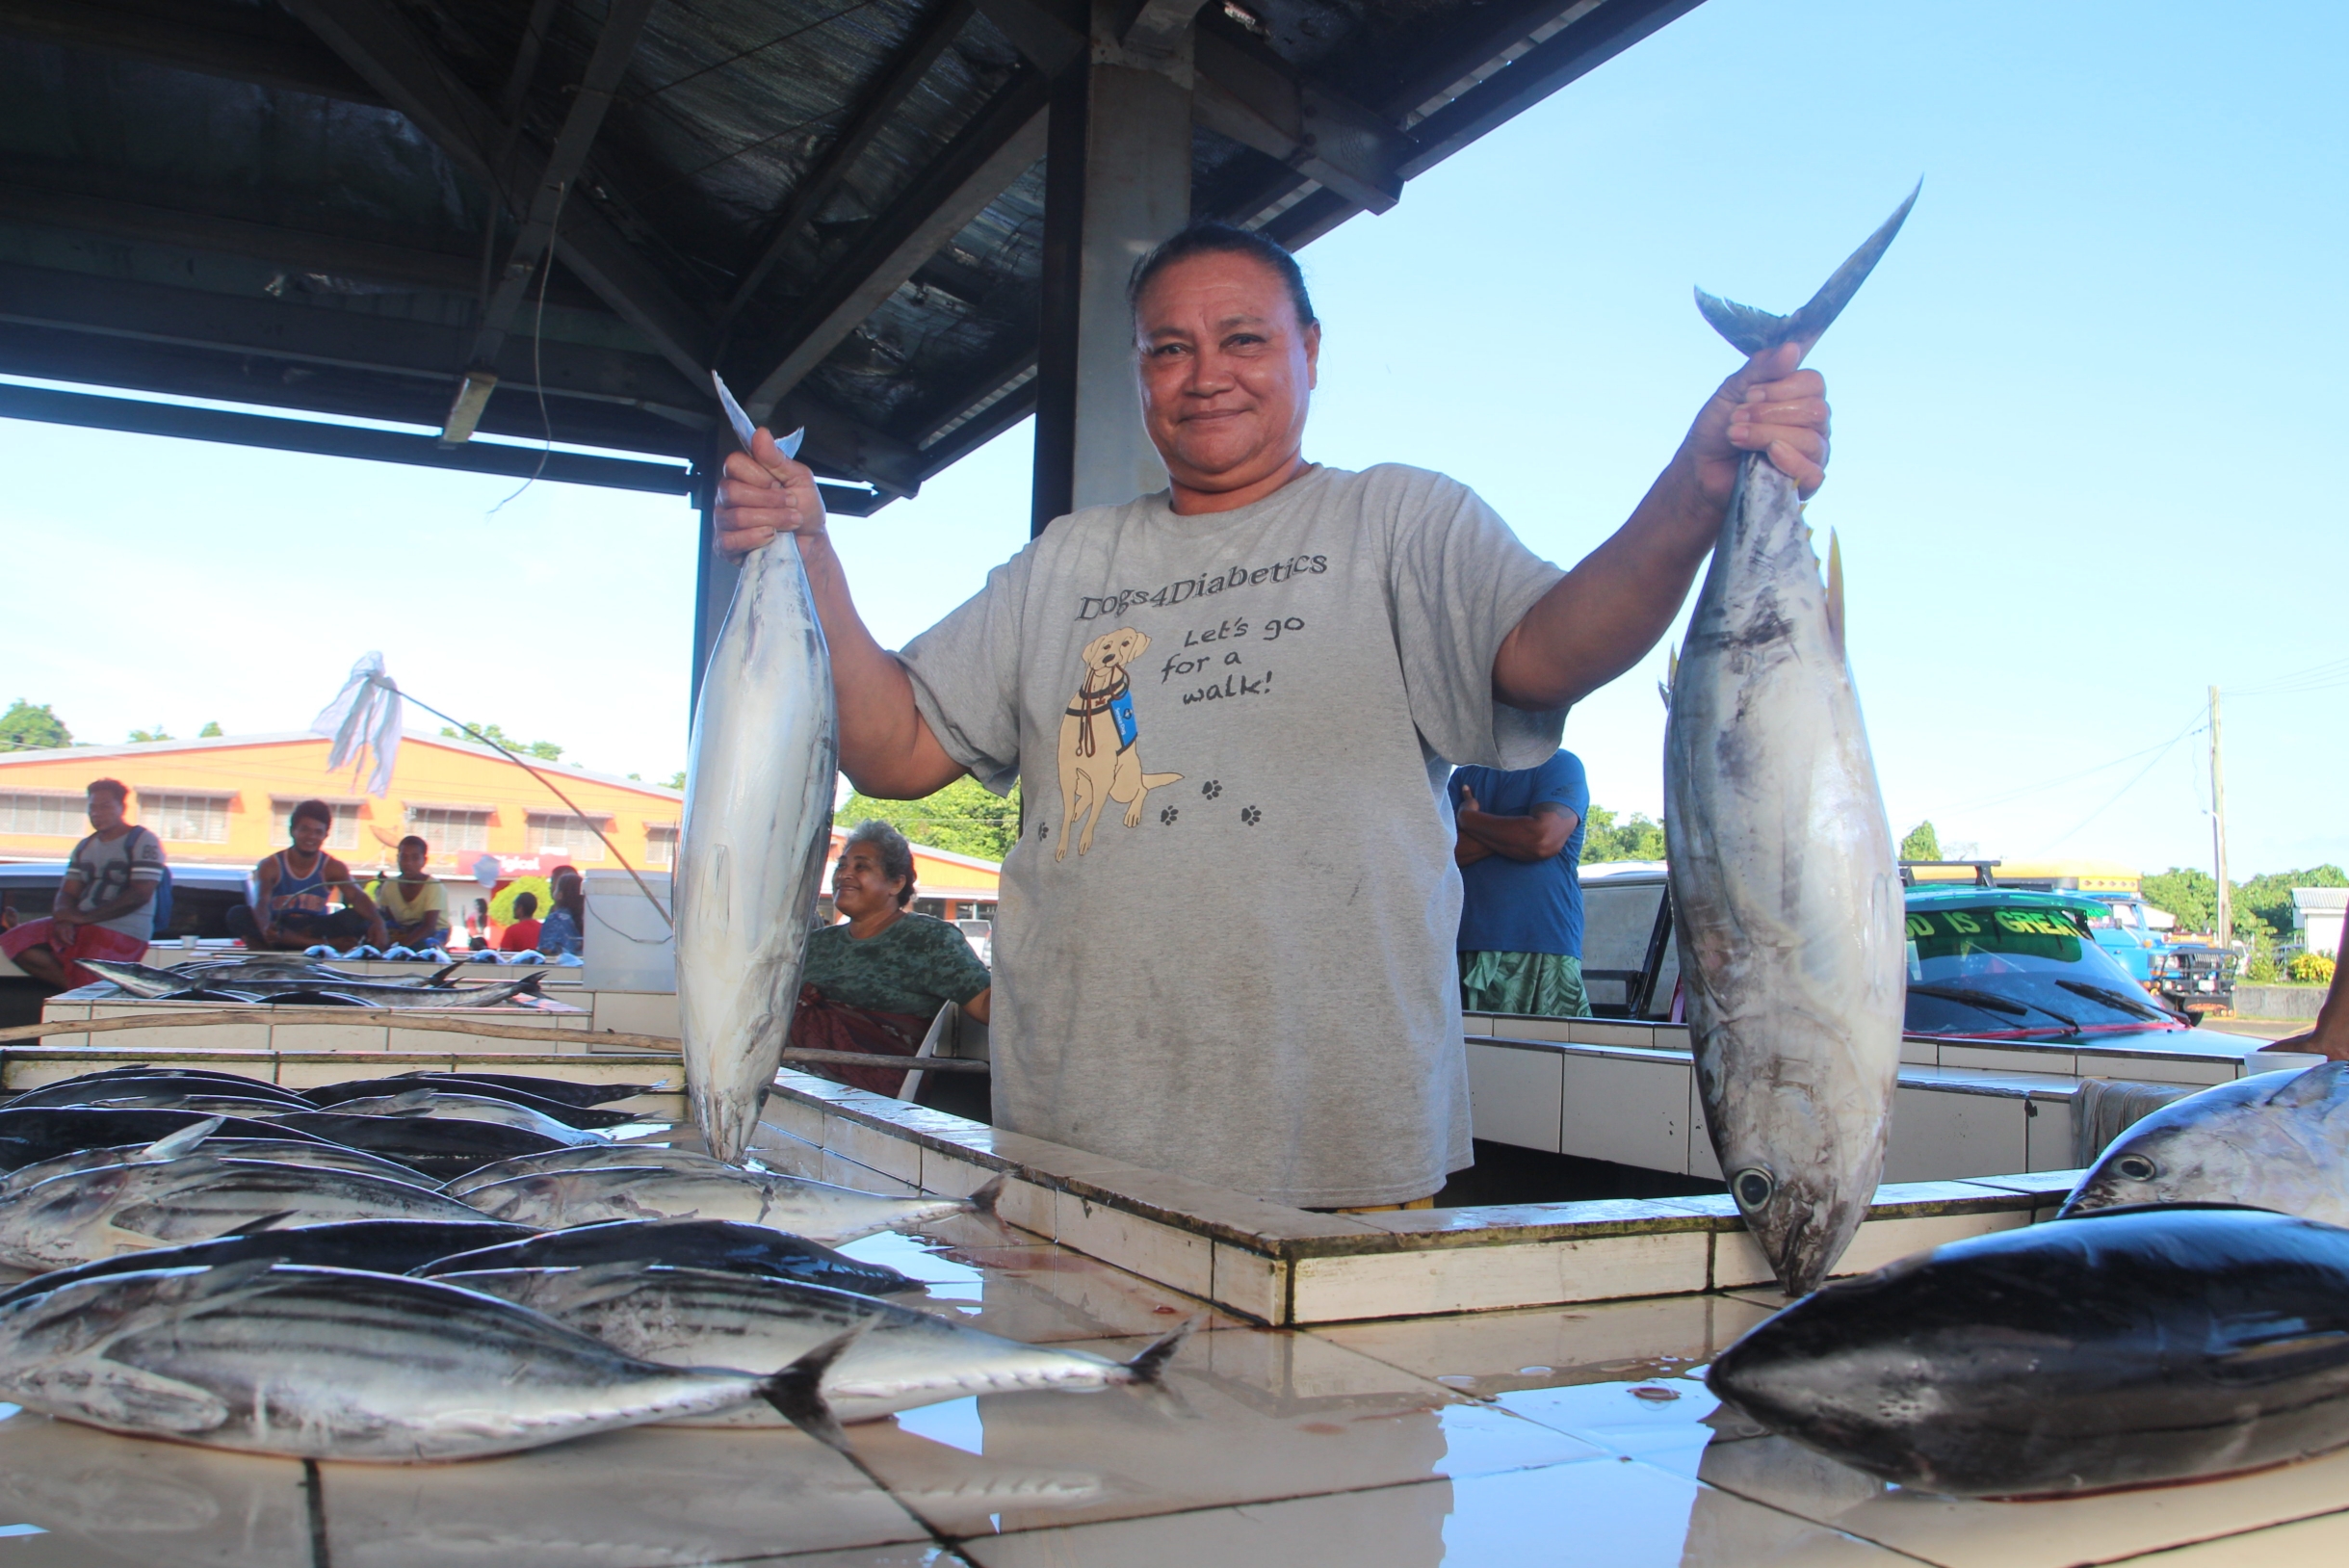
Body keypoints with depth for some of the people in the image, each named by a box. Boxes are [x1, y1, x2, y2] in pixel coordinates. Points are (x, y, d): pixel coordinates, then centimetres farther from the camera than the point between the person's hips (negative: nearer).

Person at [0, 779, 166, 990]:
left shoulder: (143, 841, -4)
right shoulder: (84, 846, 19)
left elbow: (140, 895, -15)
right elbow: (67, 893, 14)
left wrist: (85, 917, -17)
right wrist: (64, 919, -10)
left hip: (123, 932, -8)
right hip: (80, 927, 8)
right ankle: (74, 986, -17)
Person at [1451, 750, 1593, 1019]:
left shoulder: (1561, 765, 4)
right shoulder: (1463, 776, 19)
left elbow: (1544, 839, -14)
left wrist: (1469, 819, 0)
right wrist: (1511, 835, -6)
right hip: (1467, 946, 4)